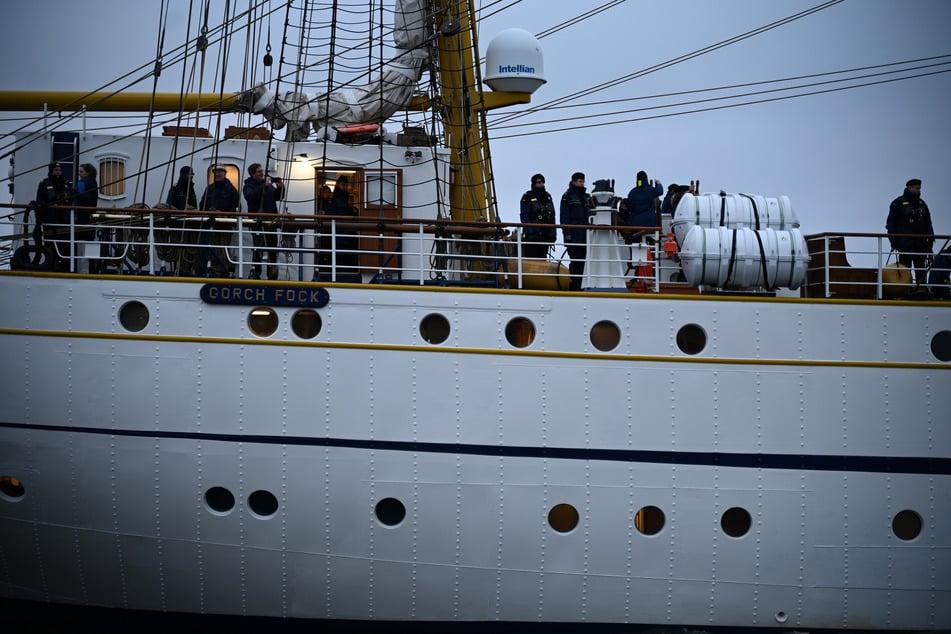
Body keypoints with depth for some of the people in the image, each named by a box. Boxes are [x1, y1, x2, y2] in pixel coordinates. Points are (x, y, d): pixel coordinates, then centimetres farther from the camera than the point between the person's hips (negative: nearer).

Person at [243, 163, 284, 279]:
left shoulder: (269, 183, 15)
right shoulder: (249, 185, -2)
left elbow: (278, 197, 20)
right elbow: (250, 196, -23)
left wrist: (280, 188, 1)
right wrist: (264, 186, -27)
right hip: (258, 221, -6)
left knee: (273, 250, 9)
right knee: (258, 249, -10)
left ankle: (272, 275, 15)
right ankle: (255, 274, -7)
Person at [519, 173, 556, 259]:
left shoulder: (547, 196, 16)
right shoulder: (527, 197, -2)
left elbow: (552, 216, 17)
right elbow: (524, 217, -8)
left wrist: (552, 233, 10)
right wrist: (529, 232, -17)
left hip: (545, 235, 6)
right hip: (532, 236, -6)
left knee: (542, 257, 7)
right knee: (531, 259, -7)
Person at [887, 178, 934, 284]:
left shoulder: (922, 204, 17)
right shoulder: (898, 203, -1)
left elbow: (928, 223, 21)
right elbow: (890, 224, -4)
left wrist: (930, 239, 12)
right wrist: (893, 241, -12)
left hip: (921, 243, 6)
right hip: (905, 243, -6)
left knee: (921, 270, 4)